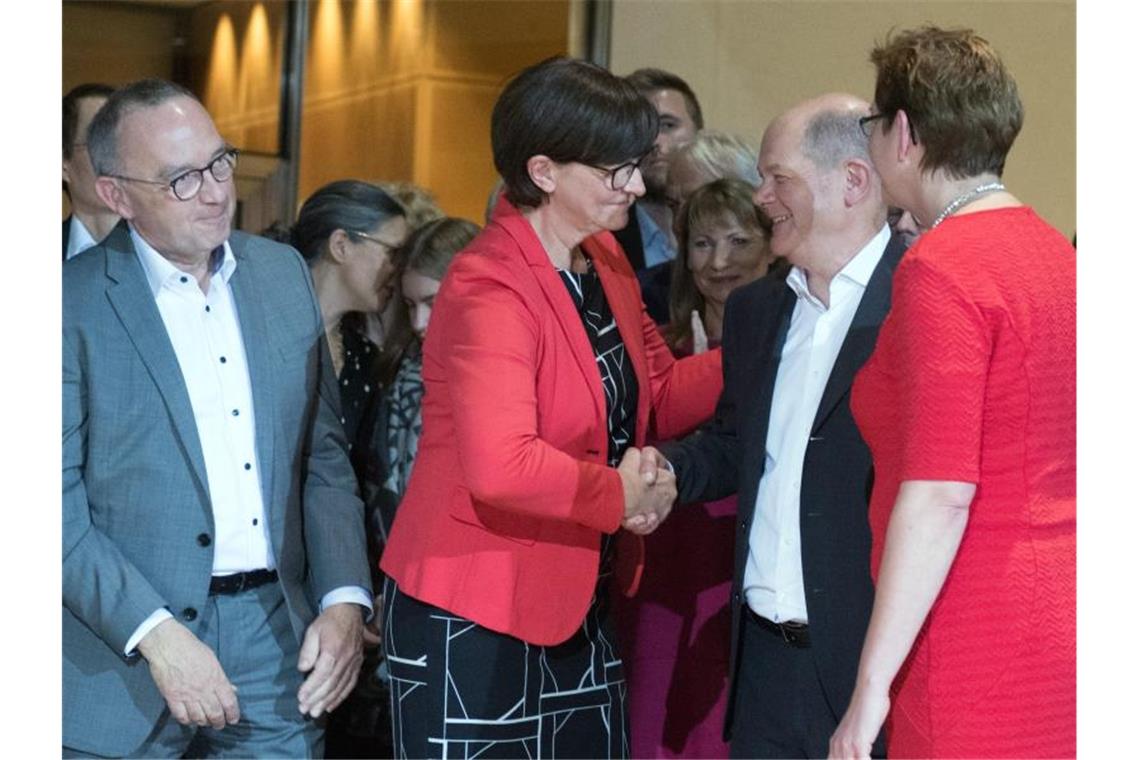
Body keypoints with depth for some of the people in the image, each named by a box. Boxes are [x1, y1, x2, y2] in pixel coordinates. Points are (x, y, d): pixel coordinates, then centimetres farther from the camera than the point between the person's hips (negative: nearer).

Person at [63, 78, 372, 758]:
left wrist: (344, 599, -1)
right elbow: (58, 509, -10)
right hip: (126, 650, -4)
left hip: (277, 632, 4)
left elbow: (324, 455, 10)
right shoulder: (75, 303, -8)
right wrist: (155, 634, -18)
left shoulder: (284, 274, 7)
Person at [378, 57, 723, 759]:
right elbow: (502, 466, -34)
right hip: (474, 621, -8)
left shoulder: (606, 261, 6)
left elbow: (662, 397, 13)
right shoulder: (488, 291, -21)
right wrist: (620, 494, -19)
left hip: (579, 605, 8)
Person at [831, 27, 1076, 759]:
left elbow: (940, 494, -20)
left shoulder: (942, 269, -14)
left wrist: (873, 684, -17)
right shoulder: (1055, 250, 12)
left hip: (980, 662, -8)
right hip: (1057, 633, 9)